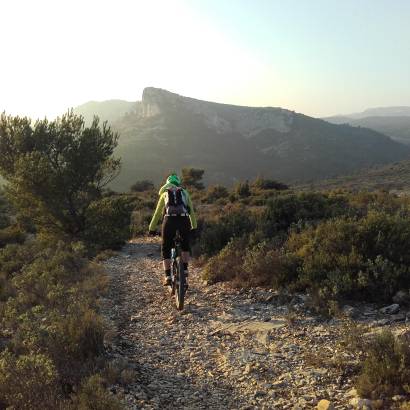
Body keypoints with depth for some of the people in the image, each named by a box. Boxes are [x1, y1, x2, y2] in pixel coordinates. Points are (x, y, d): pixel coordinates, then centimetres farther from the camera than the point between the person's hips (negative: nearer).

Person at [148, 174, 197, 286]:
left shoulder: (164, 194, 25)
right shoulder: (185, 193, 26)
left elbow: (157, 213, 26)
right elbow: (191, 212, 28)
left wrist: (152, 228, 34)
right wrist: (194, 227, 39)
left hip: (170, 220, -1)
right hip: (184, 220, 1)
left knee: (165, 249, 13)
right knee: (185, 245, 27)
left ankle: (167, 277, 4)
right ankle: (185, 270, 17)